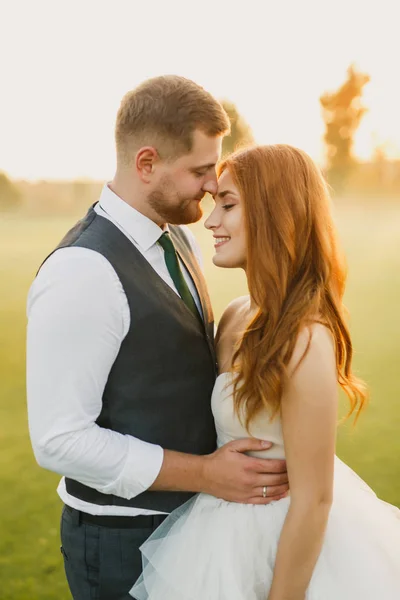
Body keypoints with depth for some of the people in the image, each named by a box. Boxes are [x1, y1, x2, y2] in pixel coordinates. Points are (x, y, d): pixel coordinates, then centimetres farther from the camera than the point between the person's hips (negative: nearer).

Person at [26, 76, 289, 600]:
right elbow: (60, 439, -24)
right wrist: (205, 474, -23)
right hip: (122, 542, -8)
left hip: (189, 520, 8)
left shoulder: (180, 241, 4)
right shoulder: (82, 273, -24)